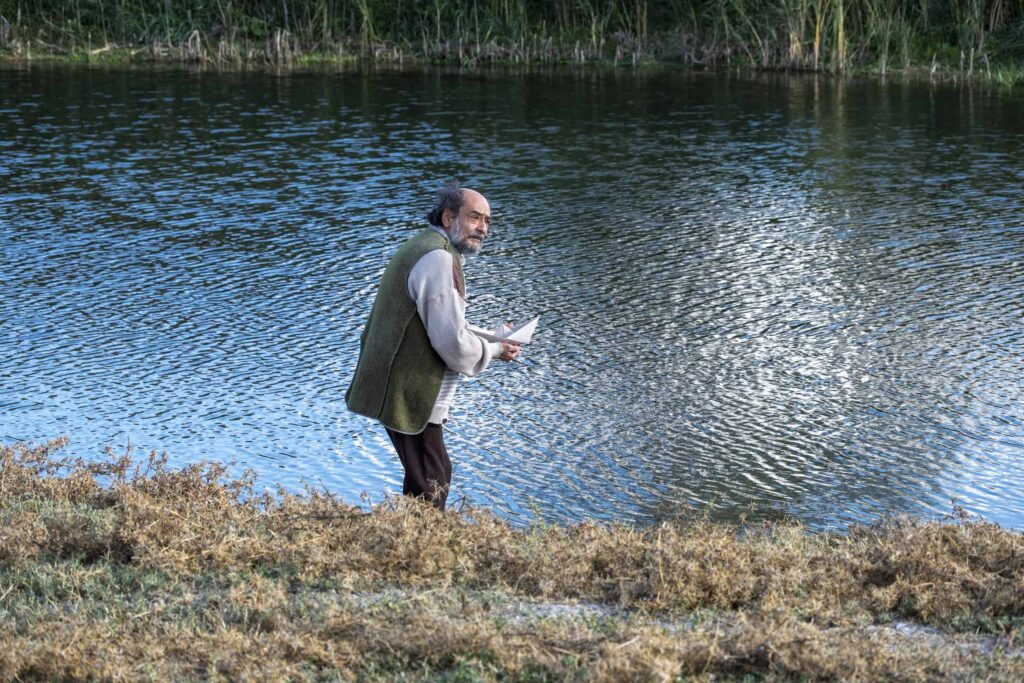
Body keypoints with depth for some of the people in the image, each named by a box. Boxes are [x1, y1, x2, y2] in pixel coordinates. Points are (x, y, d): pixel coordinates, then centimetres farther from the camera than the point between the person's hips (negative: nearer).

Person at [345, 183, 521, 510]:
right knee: (428, 492, -5)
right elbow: (453, 344, -23)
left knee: (439, 475, 23)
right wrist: (494, 351, -5)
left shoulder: (421, 247, 16)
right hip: (410, 397, -11)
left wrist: (491, 336, 14)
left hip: (403, 391, 11)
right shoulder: (439, 259, -19)